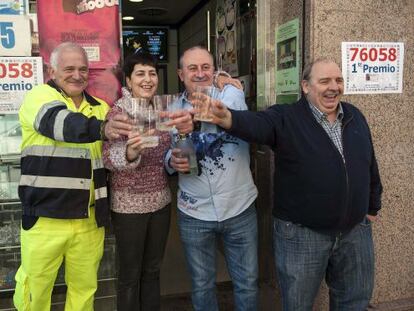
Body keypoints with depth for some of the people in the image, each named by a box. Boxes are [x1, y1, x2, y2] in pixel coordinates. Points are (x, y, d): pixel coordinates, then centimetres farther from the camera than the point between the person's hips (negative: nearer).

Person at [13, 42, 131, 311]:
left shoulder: (101, 108, 11)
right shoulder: (39, 96, -4)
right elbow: (60, 123, -27)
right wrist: (102, 129, -45)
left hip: (89, 219, 4)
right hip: (45, 217, -4)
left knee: (85, 288, 15)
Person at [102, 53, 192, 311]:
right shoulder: (118, 112, -12)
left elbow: (167, 155, 12)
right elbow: (109, 157, -22)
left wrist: (186, 130, -10)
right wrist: (130, 153, -45)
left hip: (161, 201, 5)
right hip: (129, 204, -5)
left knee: (153, 270, 18)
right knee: (130, 274, 9)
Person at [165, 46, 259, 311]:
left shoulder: (232, 94, -8)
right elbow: (165, 153, 10)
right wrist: (172, 161, -13)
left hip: (240, 209, -1)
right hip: (194, 214, 2)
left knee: (248, 283, 15)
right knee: (202, 286, 18)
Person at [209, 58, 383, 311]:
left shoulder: (355, 117, 5)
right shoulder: (285, 119, -12)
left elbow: (370, 165, 14)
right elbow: (255, 123, -33)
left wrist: (373, 206, 20)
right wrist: (227, 118, -55)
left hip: (356, 230, 5)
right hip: (301, 233, -4)